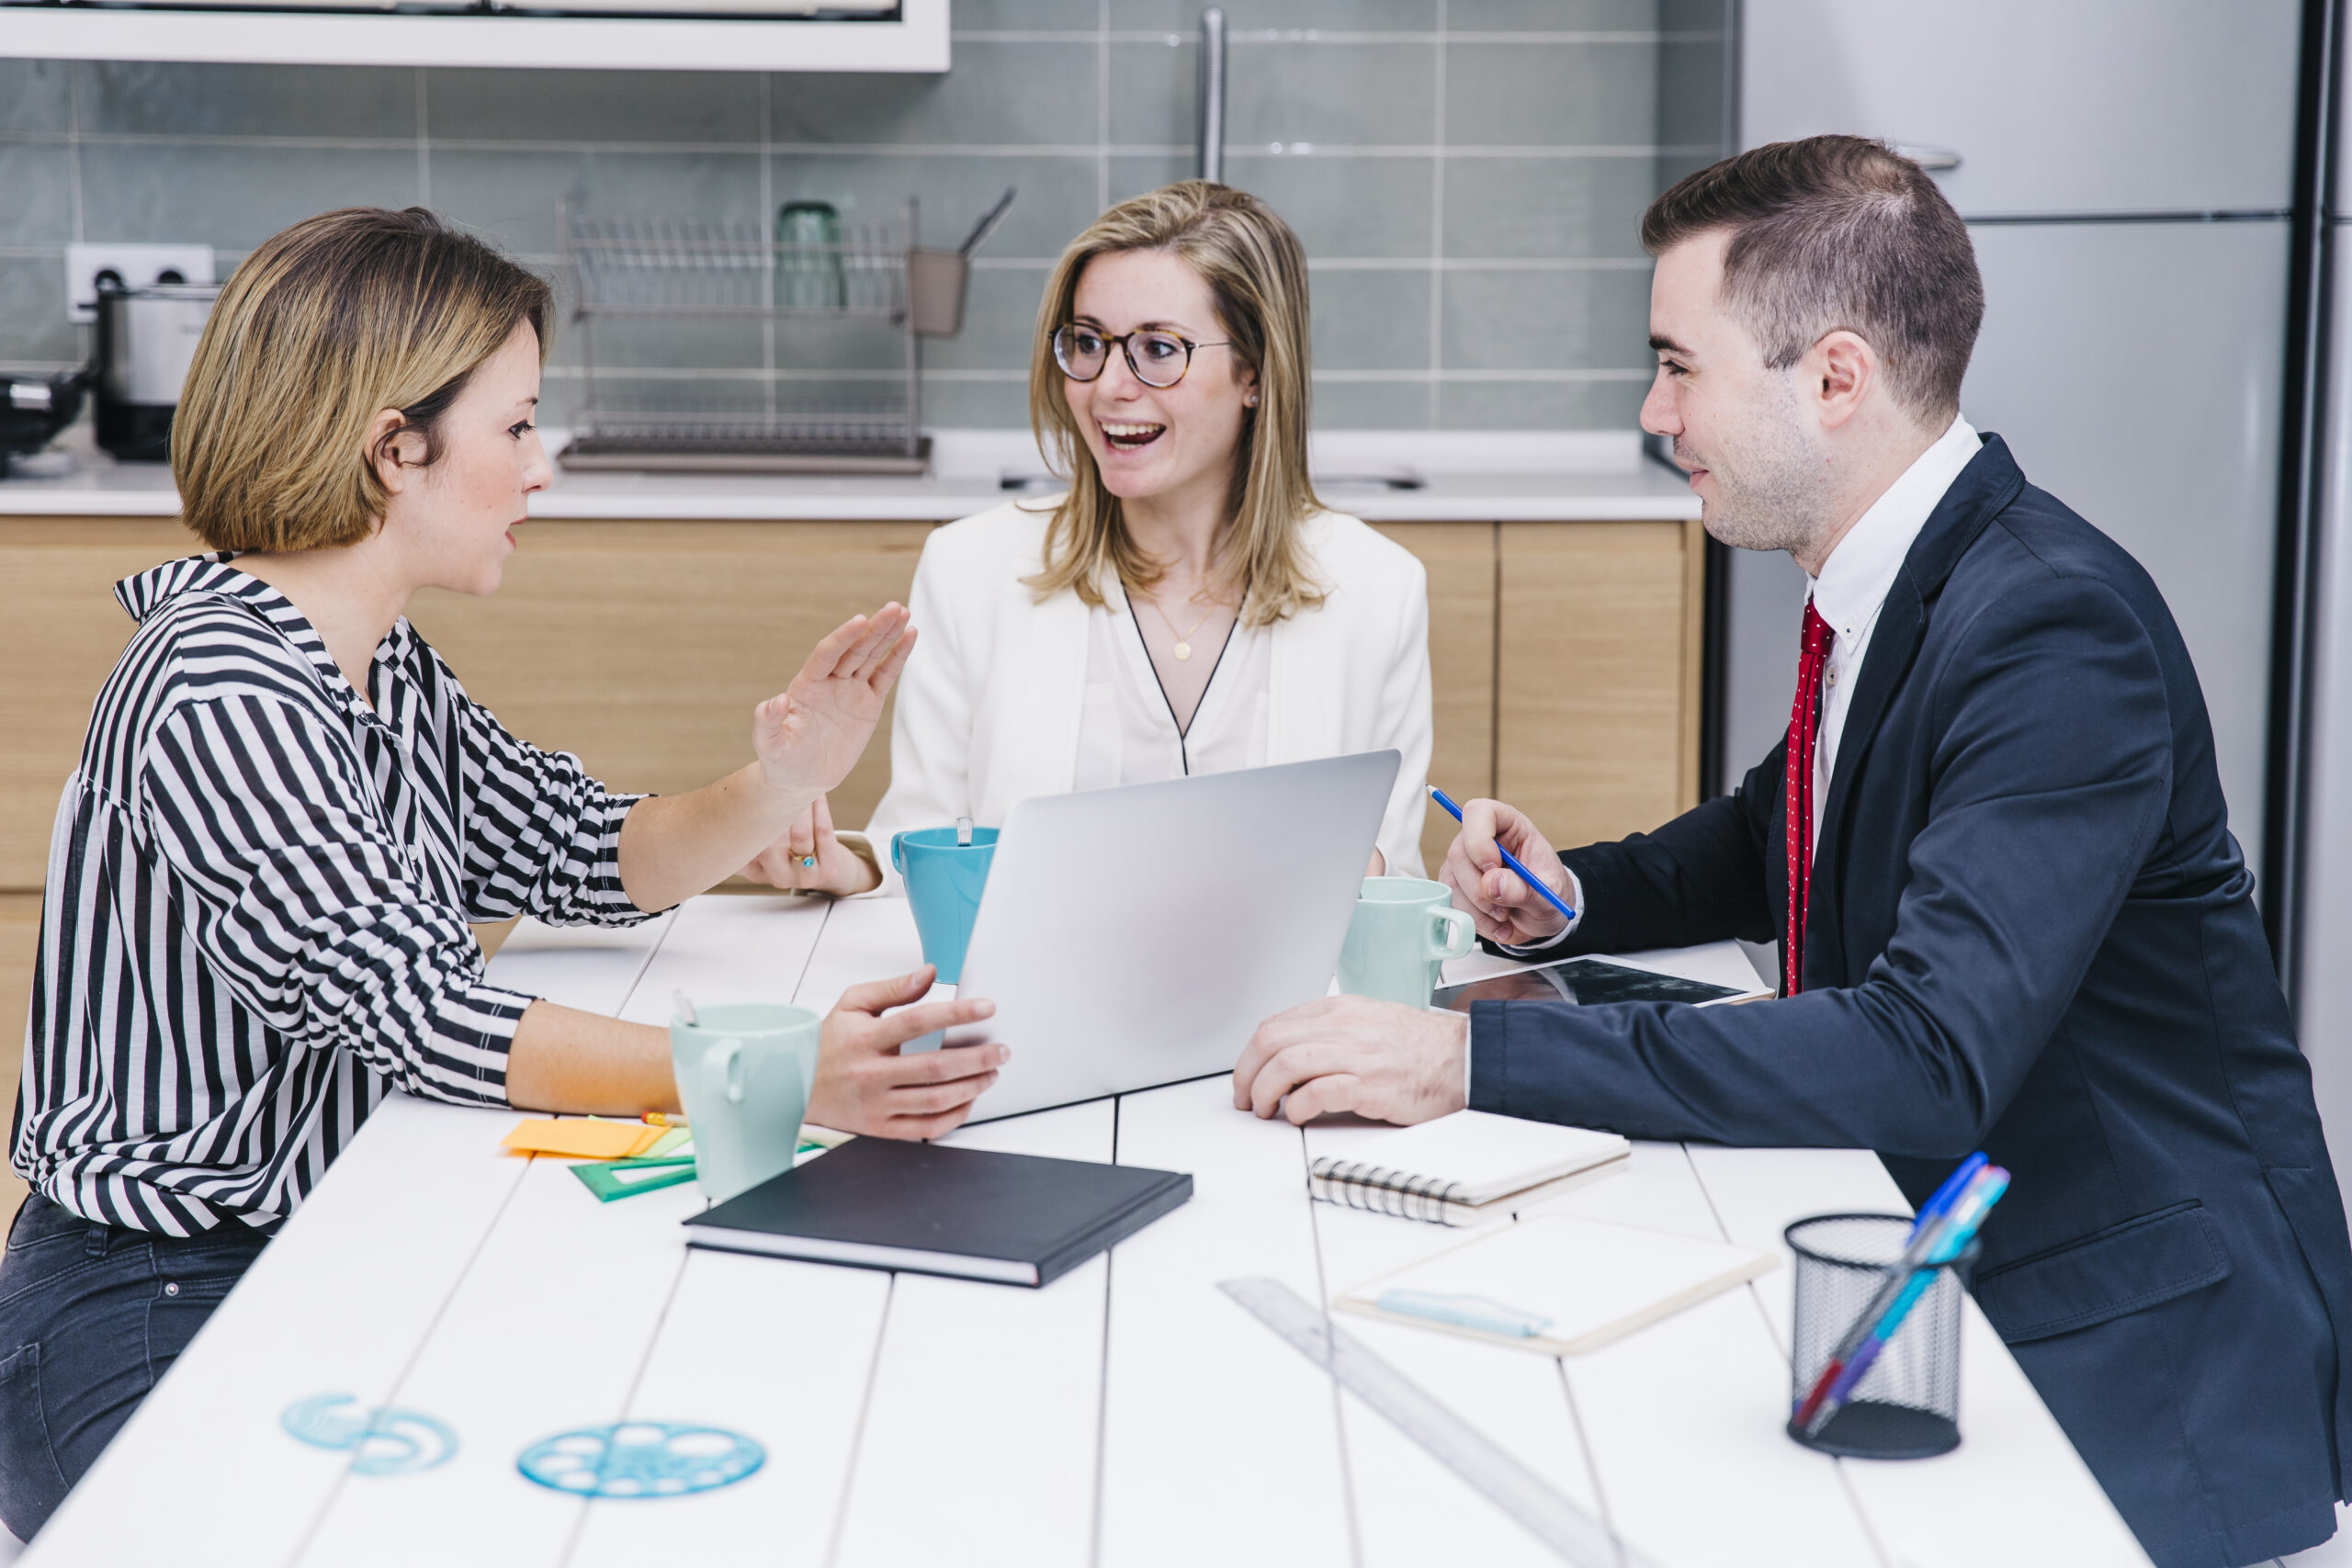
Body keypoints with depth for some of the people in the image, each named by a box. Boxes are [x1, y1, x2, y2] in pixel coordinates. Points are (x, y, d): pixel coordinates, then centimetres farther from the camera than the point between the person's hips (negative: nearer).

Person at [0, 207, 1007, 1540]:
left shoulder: (389, 669, 9)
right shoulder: (220, 697, -21)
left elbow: (585, 856, 14)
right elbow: (412, 1014, -29)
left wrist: (778, 788, -7)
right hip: (153, 1323, -9)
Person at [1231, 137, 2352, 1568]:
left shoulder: (2058, 628, -23)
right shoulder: (1892, 582, 6)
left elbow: (1930, 1055, -33)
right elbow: (1776, 838, 25)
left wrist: (1471, 1058, -33)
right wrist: (1569, 896, 4)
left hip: (2131, 1355, -8)